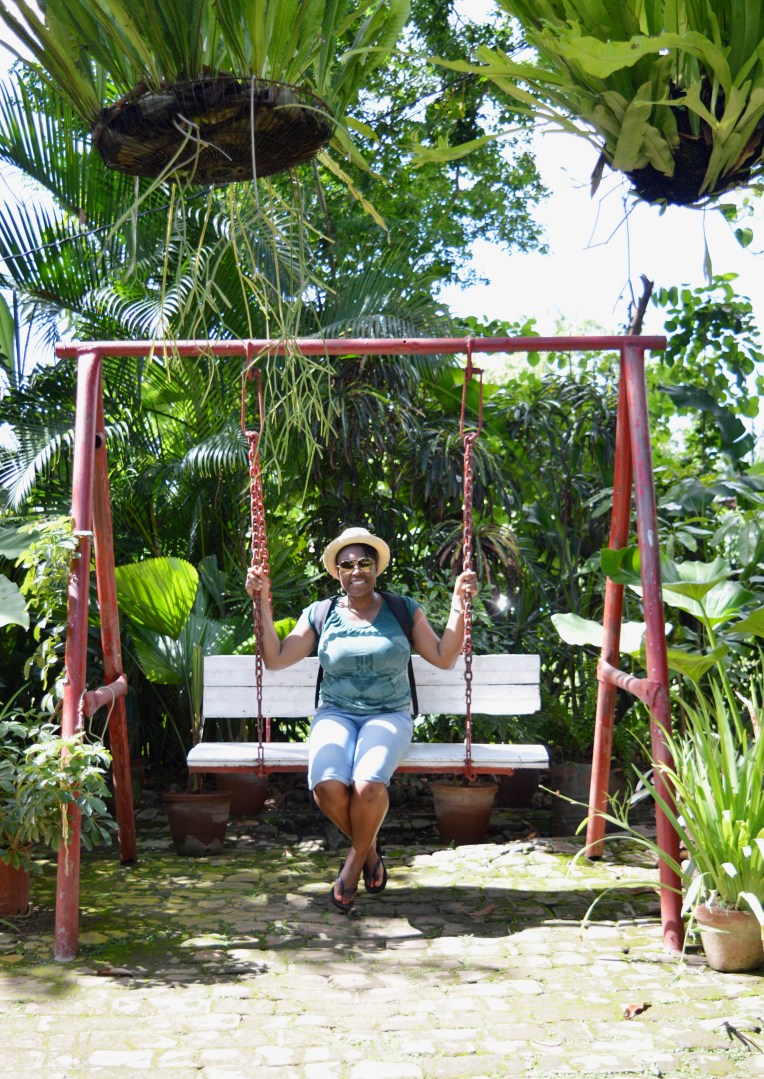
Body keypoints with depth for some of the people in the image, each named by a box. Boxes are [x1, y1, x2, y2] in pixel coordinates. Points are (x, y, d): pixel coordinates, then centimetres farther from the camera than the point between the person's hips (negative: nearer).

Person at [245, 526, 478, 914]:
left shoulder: (404, 611, 7)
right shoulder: (319, 615, 8)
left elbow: (444, 657, 3)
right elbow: (276, 659, 3)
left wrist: (458, 604, -5)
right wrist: (263, 604, -4)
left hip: (388, 716, -1)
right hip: (335, 714, 1)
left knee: (369, 784, -34)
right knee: (326, 786, -31)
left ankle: (355, 860, -1)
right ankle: (369, 849, 2)